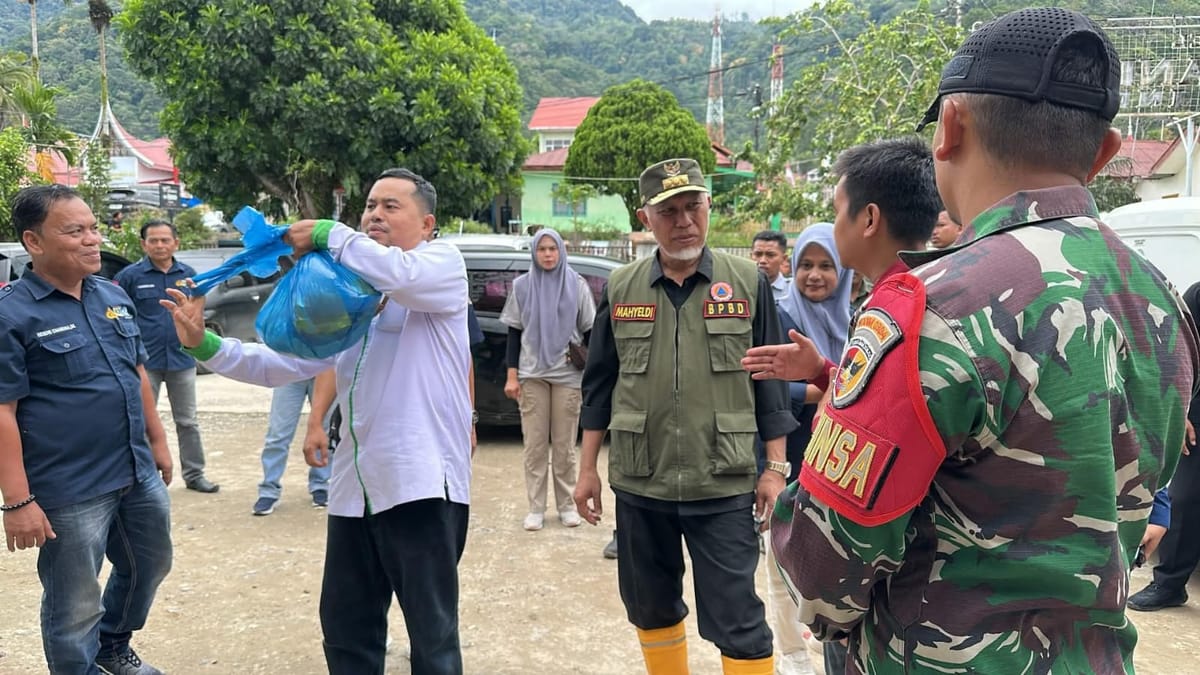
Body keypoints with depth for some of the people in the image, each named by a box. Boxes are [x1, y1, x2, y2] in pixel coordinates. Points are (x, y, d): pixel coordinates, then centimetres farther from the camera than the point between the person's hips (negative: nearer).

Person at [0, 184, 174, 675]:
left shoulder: (114, 297, 7)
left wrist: (156, 440, 17)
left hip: (139, 474, 7)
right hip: (70, 491, -7)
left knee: (150, 566, 25)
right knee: (75, 608, 7)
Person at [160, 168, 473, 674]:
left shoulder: (444, 263, -1)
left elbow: (399, 276, -25)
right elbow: (282, 363, 12)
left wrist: (327, 233, -11)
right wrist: (205, 345, -1)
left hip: (423, 483, -7)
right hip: (355, 488, 7)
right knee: (346, 632, 19)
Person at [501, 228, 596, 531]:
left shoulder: (577, 285, 3)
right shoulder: (521, 285, 5)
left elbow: (589, 332, 6)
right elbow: (514, 333, 6)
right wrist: (512, 375, 0)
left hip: (568, 374, 0)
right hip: (532, 374, 1)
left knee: (565, 445, 4)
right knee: (535, 445, 2)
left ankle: (566, 505, 15)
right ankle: (535, 508, 9)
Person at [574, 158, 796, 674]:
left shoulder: (747, 281, -1)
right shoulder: (620, 288, 4)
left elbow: (770, 381, 2)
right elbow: (600, 385, 9)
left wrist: (775, 468, -2)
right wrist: (587, 469, 7)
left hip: (723, 486, -2)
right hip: (638, 483, 3)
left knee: (737, 619, 1)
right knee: (650, 608, 16)